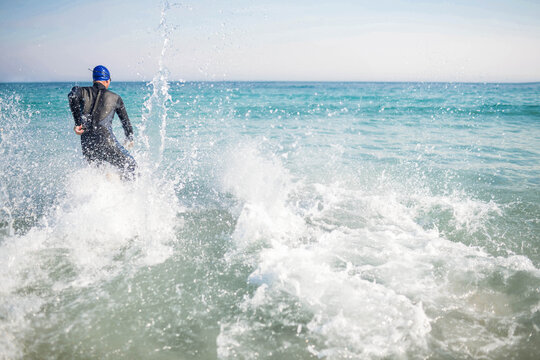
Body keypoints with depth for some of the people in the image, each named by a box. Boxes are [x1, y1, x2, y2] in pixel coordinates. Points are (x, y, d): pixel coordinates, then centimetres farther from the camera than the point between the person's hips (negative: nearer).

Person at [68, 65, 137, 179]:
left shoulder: (83, 91, 14)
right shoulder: (115, 98, 12)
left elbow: (72, 95, -10)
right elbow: (125, 120, 20)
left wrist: (77, 123, -9)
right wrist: (129, 139, 37)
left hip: (86, 145, 4)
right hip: (106, 140, -4)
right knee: (130, 167, 9)